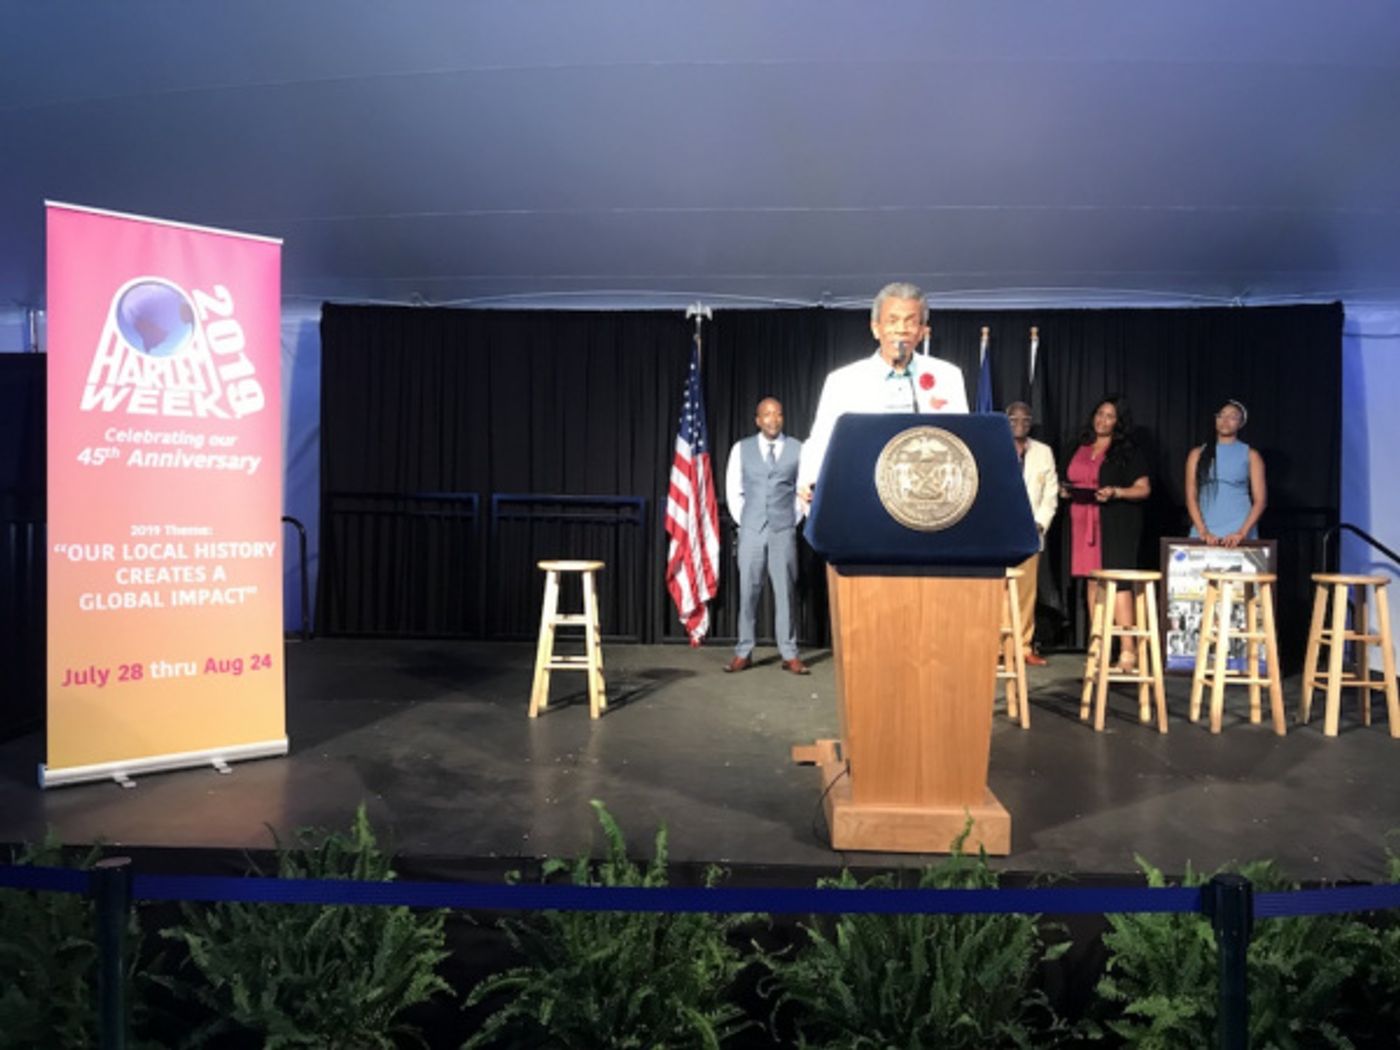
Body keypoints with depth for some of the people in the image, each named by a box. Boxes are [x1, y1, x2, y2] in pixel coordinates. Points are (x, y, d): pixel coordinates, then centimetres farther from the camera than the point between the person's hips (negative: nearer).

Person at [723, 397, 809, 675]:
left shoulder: (798, 449, 4)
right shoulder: (741, 449, 6)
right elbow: (733, 490, 9)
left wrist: (795, 518, 3)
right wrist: (743, 521, 3)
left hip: (784, 530, 0)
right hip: (751, 530, 1)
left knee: (785, 590, 1)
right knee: (748, 590, 2)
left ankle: (789, 654, 8)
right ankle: (744, 652, 10)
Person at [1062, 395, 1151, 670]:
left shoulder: (1127, 452, 2)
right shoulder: (1082, 450, 18)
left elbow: (1144, 489, -3)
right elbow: (1073, 482, 27)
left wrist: (1115, 492, -18)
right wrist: (1067, 491, 5)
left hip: (1116, 525, -6)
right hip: (1085, 523, 6)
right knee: (1092, 582, 6)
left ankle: (1128, 650, -12)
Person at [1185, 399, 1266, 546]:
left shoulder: (1251, 456, 8)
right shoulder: (1197, 454, 10)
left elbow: (1260, 500, 2)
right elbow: (1191, 497, 3)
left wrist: (1242, 533, -11)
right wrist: (1203, 531, -9)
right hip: (1205, 534, 1)